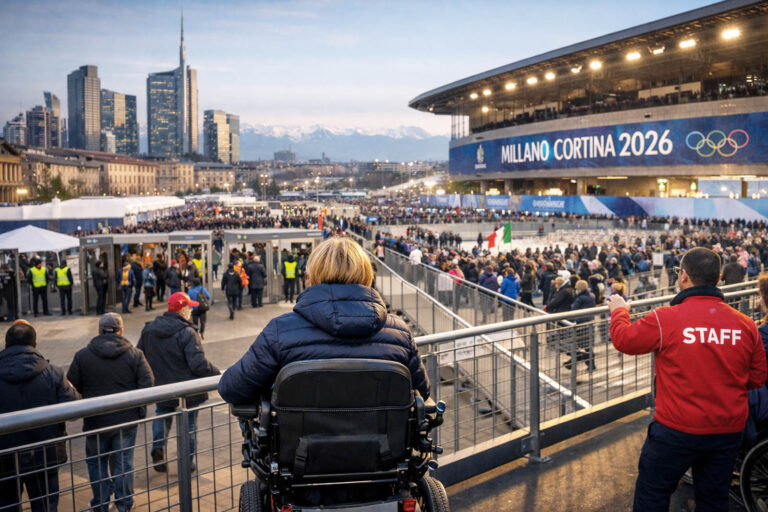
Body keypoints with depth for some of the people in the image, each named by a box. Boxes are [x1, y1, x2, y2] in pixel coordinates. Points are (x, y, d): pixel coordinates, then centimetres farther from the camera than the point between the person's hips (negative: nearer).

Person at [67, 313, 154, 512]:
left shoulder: (82, 355, -6)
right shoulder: (134, 354, -7)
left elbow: (72, 387, -2)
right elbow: (148, 384, -10)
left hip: (95, 421, 0)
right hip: (127, 420, 0)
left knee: (97, 462, 18)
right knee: (123, 462, 12)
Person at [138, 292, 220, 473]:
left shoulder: (148, 329, 0)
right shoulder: (187, 332, -21)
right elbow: (198, 364, -26)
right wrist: (218, 374, -12)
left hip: (160, 387, 5)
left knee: (162, 415, 27)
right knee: (188, 425, 11)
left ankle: (158, 448, 9)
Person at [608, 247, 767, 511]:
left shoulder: (665, 319, -19)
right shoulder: (746, 325, -5)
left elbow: (623, 339, -4)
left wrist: (619, 311, 15)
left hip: (677, 430, -4)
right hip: (728, 431, 5)